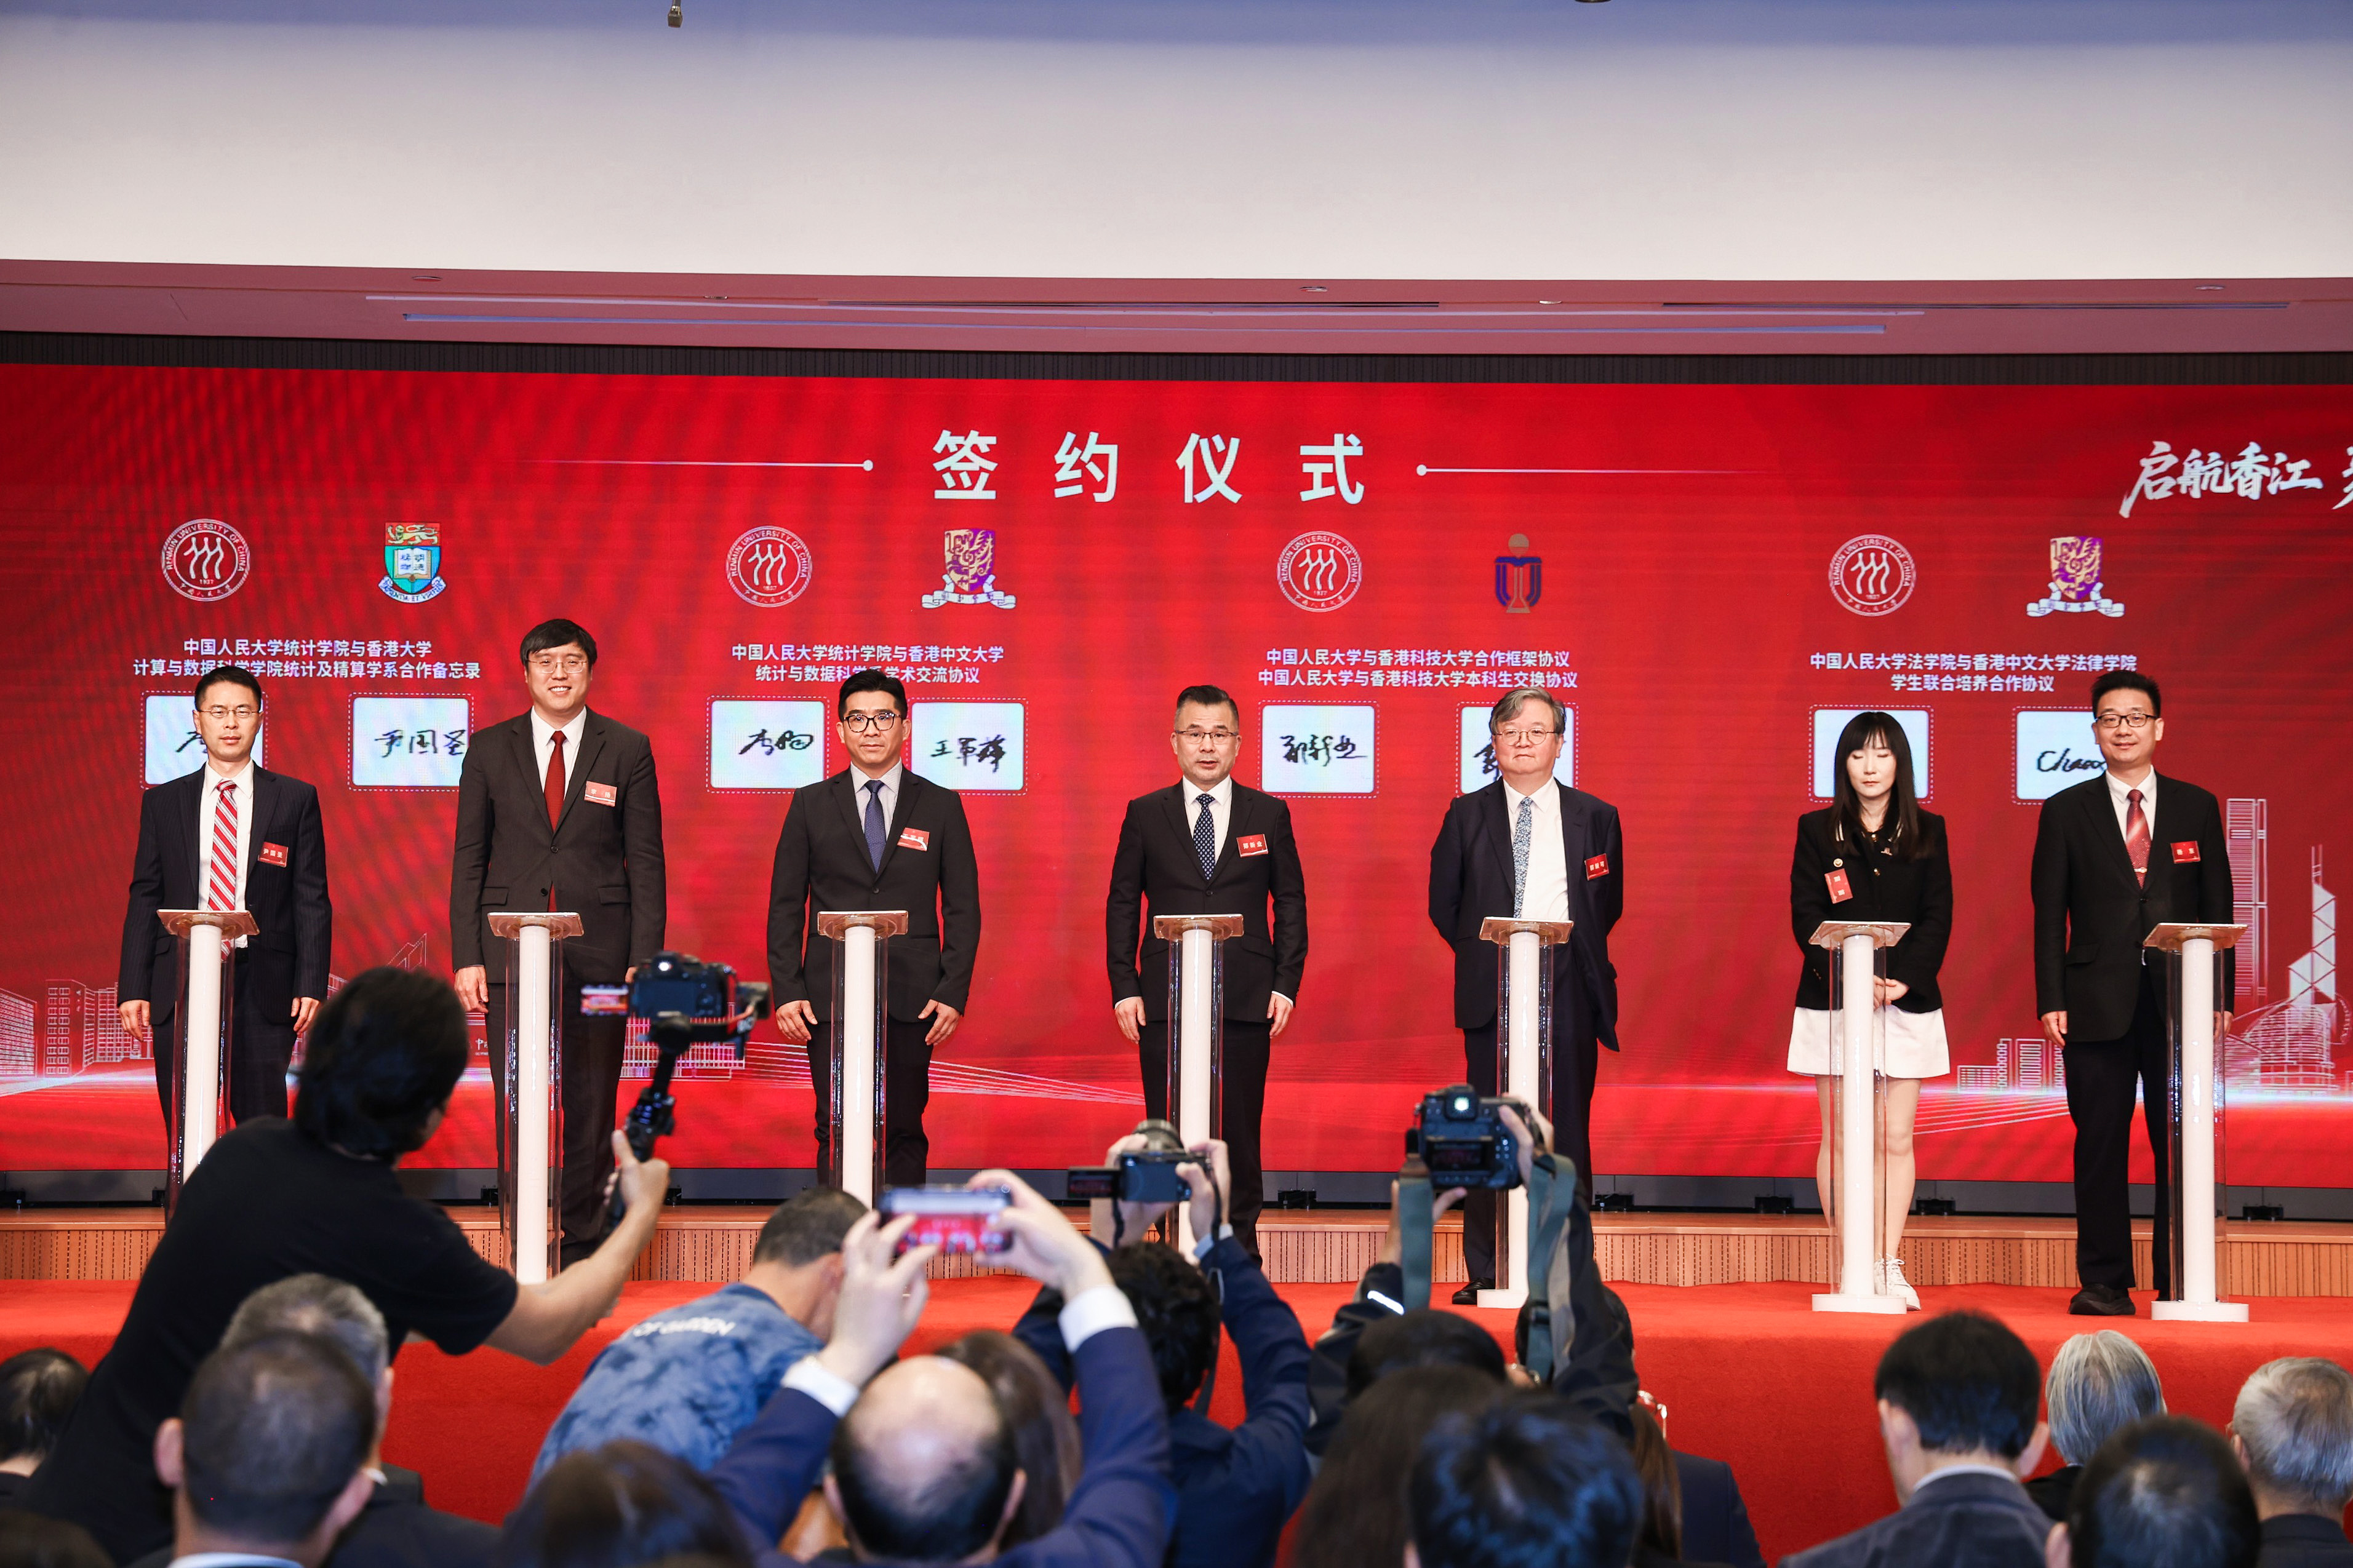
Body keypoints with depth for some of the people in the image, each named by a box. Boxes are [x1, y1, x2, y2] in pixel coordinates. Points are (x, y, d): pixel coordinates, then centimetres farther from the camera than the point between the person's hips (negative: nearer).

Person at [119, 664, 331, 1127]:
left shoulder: (296, 799, 6)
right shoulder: (162, 803, 11)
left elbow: (312, 900, 4)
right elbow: (144, 899, 9)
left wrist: (311, 984, -5)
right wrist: (133, 988, 1)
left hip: (262, 987, -2)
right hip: (180, 984, 2)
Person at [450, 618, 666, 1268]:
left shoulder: (627, 750, 5)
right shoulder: (489, 749, 8)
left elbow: (646, 861, 4)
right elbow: (468, 859, 8)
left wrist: (645, 960, -5)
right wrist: (467, 958, -1)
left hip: (598, 952, 0)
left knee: (591, 1109, 2)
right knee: (518, 1106, -1)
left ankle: (581, 1256, 10)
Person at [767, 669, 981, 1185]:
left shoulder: (941, 806, 7)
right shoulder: (811, 805, 8)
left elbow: (963, 908, 6)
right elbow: (786, 905, 7)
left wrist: (954, 991, -4)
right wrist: (787, 989, -3)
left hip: (911, 1001, 0)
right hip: (830, 1000, 0)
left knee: (903, 1132, 2)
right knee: (838, 1131, -3)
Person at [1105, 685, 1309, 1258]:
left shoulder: (1269, 814, 7)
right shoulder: (1145, 815, 6)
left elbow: (1291, 902, 8)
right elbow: (1122, 904, 7)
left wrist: (1286, 985, -1)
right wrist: (1124, 988, -2)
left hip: (1246, 998, 0)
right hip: (1165, 998, 0)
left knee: (1240, 1131, 3)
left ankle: (1240, 1255, 10)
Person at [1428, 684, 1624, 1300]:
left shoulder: (1595, 817, 8)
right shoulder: (1467, 816, 8)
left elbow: (1608, 907, 15)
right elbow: (1443, 904, 13)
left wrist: (1572, 955, 8)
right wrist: (1483, 954, 8)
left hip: (1569, 993, 0)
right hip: (1491, 992, 0)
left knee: (1568, 1128, 0)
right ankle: (1485, 1272, 4)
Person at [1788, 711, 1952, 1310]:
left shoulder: (1927, 832, 8)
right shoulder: (1817, 830, 4)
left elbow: (1938, 916, 2)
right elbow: (1806, 914, -2)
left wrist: (1906, 979, -12)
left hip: (1908, 1001, 1)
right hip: (1833, 1001, -1)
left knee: (1896, 1138, 1)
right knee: (1840, 1138, 0)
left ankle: (1889, 1264, 4)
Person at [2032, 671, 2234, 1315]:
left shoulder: (2197, 808, 10)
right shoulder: (2066, 812, 6)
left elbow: (2218, 907, 9)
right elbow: (2049, 915, 4)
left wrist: (2221, 996, 2)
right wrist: (2051, 1002, -4)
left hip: (2180, 1001, 1)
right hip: (2099, 1003, -1)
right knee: (2100, 1147, 1)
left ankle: (2180, 1283, 8)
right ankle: (2103, 1283, 7)